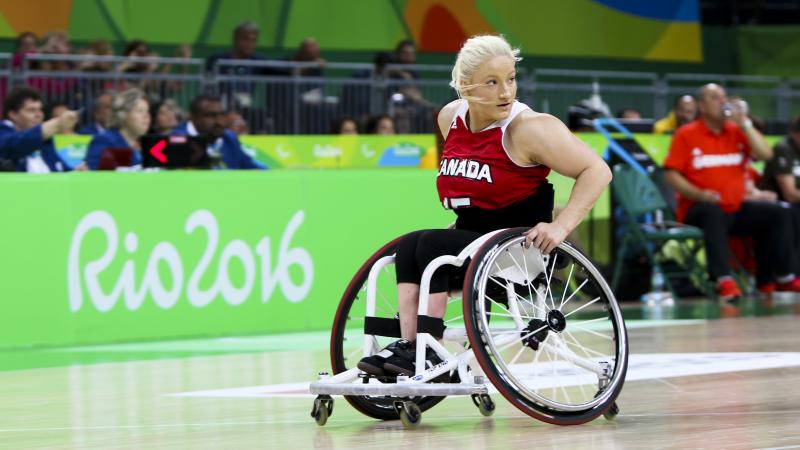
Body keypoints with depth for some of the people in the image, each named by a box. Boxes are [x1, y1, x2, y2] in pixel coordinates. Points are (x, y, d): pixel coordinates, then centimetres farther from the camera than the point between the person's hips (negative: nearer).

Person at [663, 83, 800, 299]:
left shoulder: (737, 131, 10)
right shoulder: (686, 134, -1)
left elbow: (765, 154, -3)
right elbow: (671, 175, -7)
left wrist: (744, 124, -8)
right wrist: (700, 194, -21)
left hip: (736, 209, 5)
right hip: (698, 210, -5)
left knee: (779, 214, -9)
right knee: (713, 212, -38)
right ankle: (724, 281, -47)